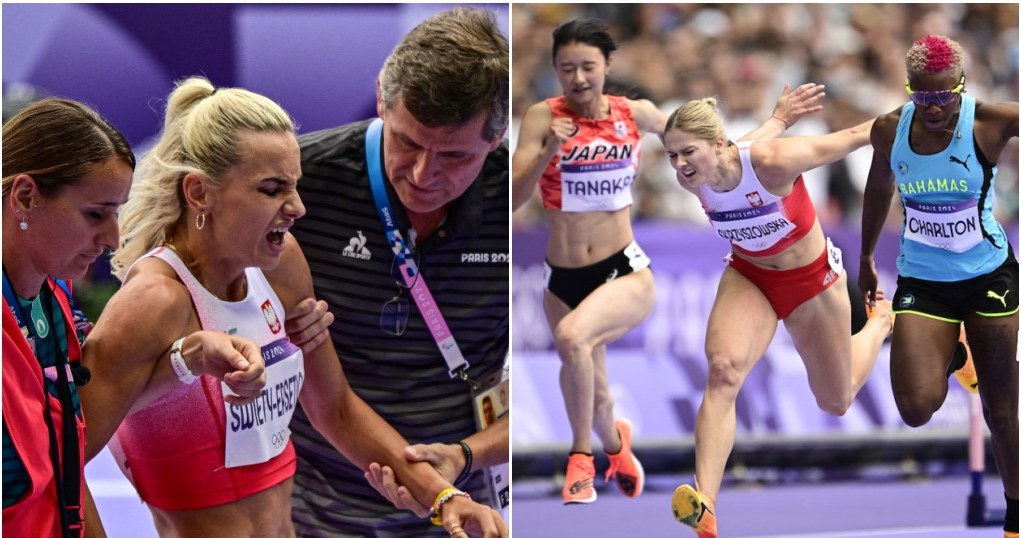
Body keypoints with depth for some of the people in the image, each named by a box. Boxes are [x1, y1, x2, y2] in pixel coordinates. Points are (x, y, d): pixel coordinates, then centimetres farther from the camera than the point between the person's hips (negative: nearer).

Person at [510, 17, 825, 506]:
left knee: (572, 336, -33)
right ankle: (615, 443, 51)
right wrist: (548, 152, -26)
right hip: (562, 281, 2)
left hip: (625, 274, -2)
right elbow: (514, 198, -11)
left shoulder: (634, 114, 0)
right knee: (593, 399, 14)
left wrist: (778, 121, 17)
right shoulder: (542, 117, -5)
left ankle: (582, 456, -13)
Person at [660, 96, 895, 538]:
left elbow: (853, 136, -21)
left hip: (811, 279, -2)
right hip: (748, 279, 2)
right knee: (723, 370, -28)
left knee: (836, 402, 17)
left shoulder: (774, 163, -36)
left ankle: (882, 320, 49)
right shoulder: (692, 181, -20)